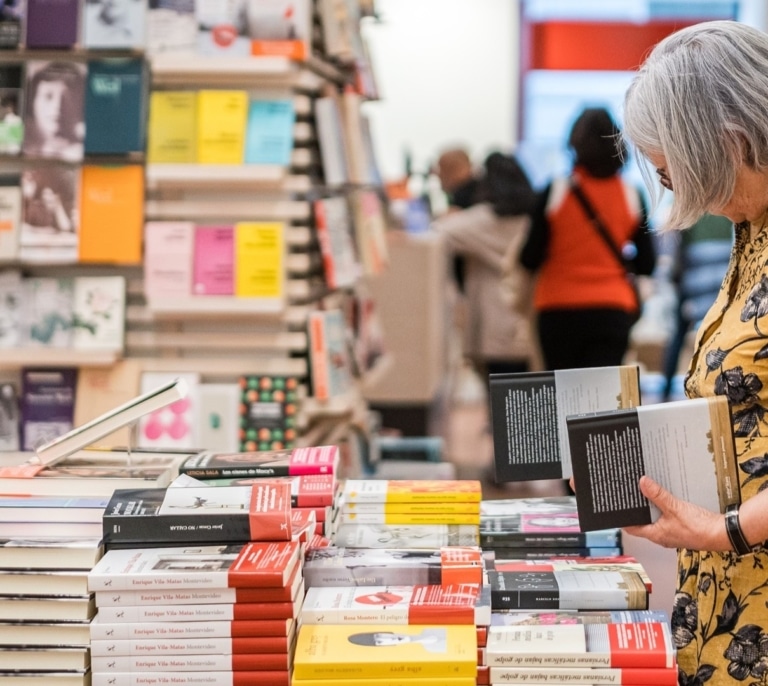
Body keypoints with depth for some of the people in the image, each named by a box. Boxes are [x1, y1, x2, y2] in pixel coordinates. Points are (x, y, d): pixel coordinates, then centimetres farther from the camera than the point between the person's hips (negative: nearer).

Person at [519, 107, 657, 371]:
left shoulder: (555, 191, -7)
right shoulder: (632, 195, 0)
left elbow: (530, 259, -5)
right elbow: (647, 264, 3)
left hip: (559, 310, -1)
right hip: (613, 309, 1)